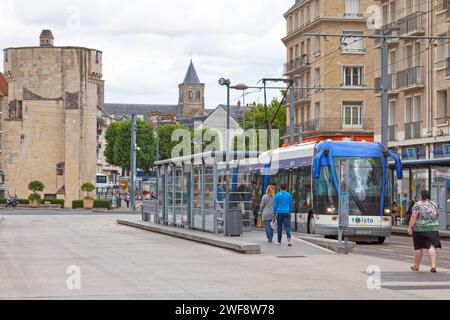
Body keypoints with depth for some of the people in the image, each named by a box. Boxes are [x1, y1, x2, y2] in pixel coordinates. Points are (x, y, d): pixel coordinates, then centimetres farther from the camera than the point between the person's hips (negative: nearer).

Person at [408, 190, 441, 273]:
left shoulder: (418, 205, -5)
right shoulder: (434, 205, 9)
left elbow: (413, 217, -11)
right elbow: (437, 216, 18)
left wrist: (410, 228, -10)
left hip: (420, 229, -3)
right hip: (433, 228, 3)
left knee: (418, 247, 8)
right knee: (432, 246, -5)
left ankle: (416, 266, 18)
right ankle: (433, 265, -19)